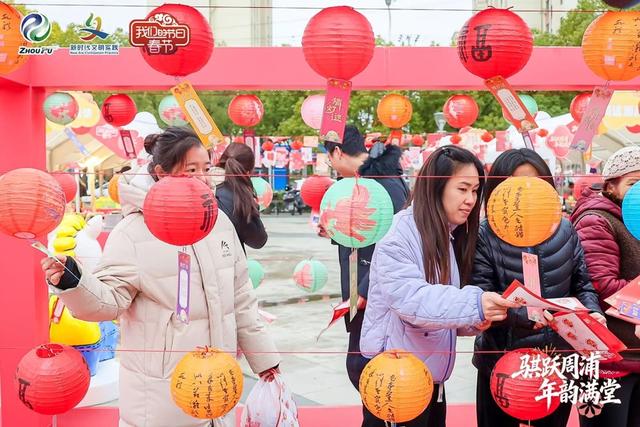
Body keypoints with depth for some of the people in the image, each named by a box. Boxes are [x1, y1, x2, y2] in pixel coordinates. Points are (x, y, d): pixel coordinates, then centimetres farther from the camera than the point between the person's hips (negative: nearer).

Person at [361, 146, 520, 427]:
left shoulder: (452, 238, 9)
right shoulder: (400, 235, -15)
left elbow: (445, 306, 12)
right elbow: (410, 299, -28)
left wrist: (474, 321, -7)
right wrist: (473, 304, -38)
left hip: (431, 377, 8)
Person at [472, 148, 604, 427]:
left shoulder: (565, 231, 4)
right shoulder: (486, 236, -11)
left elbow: (582, 284, 10)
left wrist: (592, 311, -10)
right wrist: (523, 312, -31)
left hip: (560, 360, 4)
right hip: (501, 362, -4)